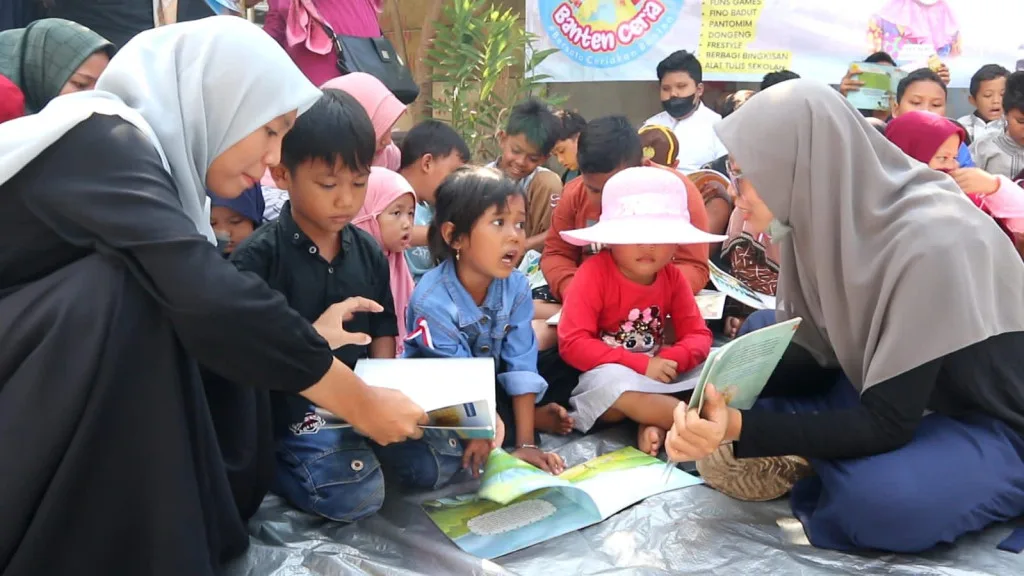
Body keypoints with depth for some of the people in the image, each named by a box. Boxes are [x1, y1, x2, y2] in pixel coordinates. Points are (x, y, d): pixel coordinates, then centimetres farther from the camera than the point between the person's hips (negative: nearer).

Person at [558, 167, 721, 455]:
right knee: (613, 380, -38)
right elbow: (572, 343, -22)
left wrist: (671, 360, -24)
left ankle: (655, 425, -28)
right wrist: (639, 364, -27)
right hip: (601, 379, -5)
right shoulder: (594, 273, -16)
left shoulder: (672, 277, 0)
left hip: (658, 374, 6)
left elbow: (699, 335, -1)